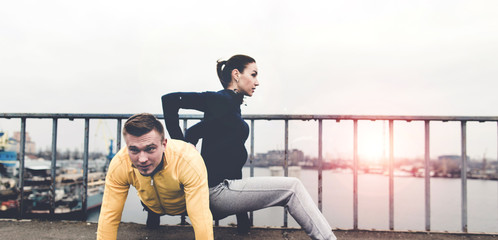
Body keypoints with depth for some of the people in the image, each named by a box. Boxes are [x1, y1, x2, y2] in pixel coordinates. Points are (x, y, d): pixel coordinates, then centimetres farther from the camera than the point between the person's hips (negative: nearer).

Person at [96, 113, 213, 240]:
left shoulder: (189, 161, -44)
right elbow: (110, 216, -27)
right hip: (152, 205, 3)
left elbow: (201, 219, -42)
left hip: (186, 205, -2)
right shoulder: (118, 166, -34)